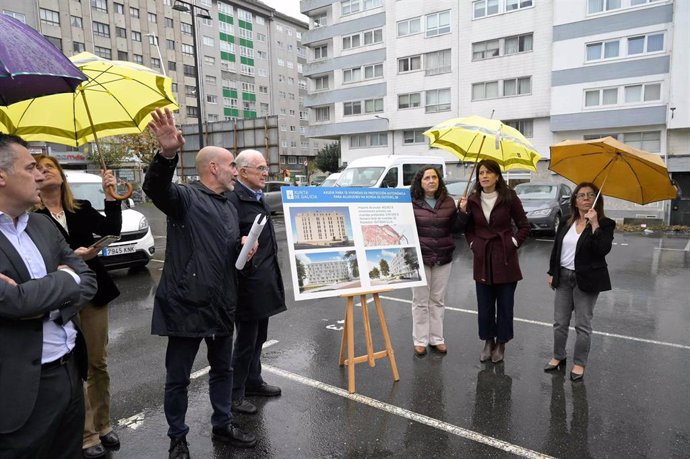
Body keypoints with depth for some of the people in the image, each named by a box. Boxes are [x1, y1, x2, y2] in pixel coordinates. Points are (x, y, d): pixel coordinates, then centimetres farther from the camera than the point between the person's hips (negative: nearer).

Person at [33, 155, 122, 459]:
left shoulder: (82, 209, 7)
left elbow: (113, 229, -6)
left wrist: (111, 195, -13)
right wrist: (71, 257, -23)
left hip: (93, 291, 4)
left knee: (98, 363, 12)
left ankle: (102, 425, 28)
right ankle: (87, 435, 20)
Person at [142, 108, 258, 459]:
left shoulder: (229, 207, 14)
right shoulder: (185, 197, -10)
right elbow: (155, 188, -33)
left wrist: (245, 249, 1)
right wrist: (167, 155, -53)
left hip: (221, 305, 7)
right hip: (186, 304, -7)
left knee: (222, 369, 20)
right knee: (178, 377, 9)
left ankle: (222, 426, 39)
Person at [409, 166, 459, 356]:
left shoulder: (449, 202, 5)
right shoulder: (411, 203, -6)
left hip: (443, 258, 3)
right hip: (420, 257, -3)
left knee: (437, 300, 13)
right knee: (420, 301, 7)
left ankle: (437, 339, 26)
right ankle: (420, 341, 19)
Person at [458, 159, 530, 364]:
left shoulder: (509, 197, -6)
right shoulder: (472, 200, 2)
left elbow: (524, 226, 1)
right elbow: (468, 228, 14)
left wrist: (513, 243, -5)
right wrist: (472, 243, -1)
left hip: (505, 259, -2)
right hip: (482, 259, 3)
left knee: (505, 304, 7)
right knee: (484, 305, 9)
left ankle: (501, 344, 24)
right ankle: (488, 342, 27)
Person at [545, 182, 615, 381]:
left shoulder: (604, 224, -6)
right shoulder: (566, 223, 7)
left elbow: (603, 250, -21)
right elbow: (556, 249, 12)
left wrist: (594, 224, -24)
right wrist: (552, 273, 10)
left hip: (587, 280, -4)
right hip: (564, 277, 5)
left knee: (583, 325, 4)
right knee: (560, 323, 11)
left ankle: (579, 363, 17)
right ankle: (558, 357, 26)